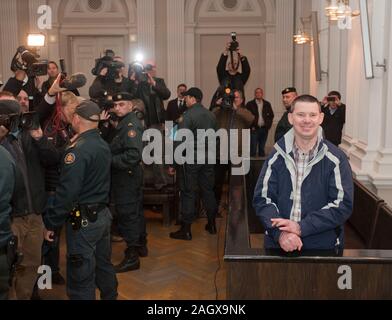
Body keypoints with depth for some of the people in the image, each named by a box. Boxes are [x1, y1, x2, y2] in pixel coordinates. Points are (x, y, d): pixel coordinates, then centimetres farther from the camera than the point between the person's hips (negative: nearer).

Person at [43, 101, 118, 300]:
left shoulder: (78, 149, -18)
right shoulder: (103, 145, 7)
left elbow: (66, 192, -21)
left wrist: (51, 224, -15)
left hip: (83, 220, -8)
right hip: (103, 214, 9)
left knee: (81, 278, 0)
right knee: (103, 266, 21)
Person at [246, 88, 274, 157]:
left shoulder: (267, 104, 11)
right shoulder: (250, 104, 2)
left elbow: (271, 115, 14)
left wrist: (268, 125, 3)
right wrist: (251, 126, -7)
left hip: (264, 129, 3)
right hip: (254, 129, -3)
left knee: (262, 148, 8)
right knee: (253, 148, -6)